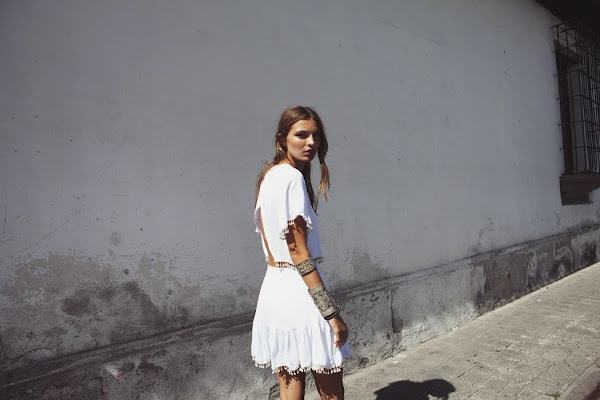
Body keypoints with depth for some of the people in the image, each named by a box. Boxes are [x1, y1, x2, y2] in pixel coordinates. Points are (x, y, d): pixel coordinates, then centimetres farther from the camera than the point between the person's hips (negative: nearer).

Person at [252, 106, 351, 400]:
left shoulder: (269, 177, 12)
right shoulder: (292, 178, -15)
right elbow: (300, 255, -19)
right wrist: (332, 312, -16)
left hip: (275, 290, 9)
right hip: (299, 293, -9)